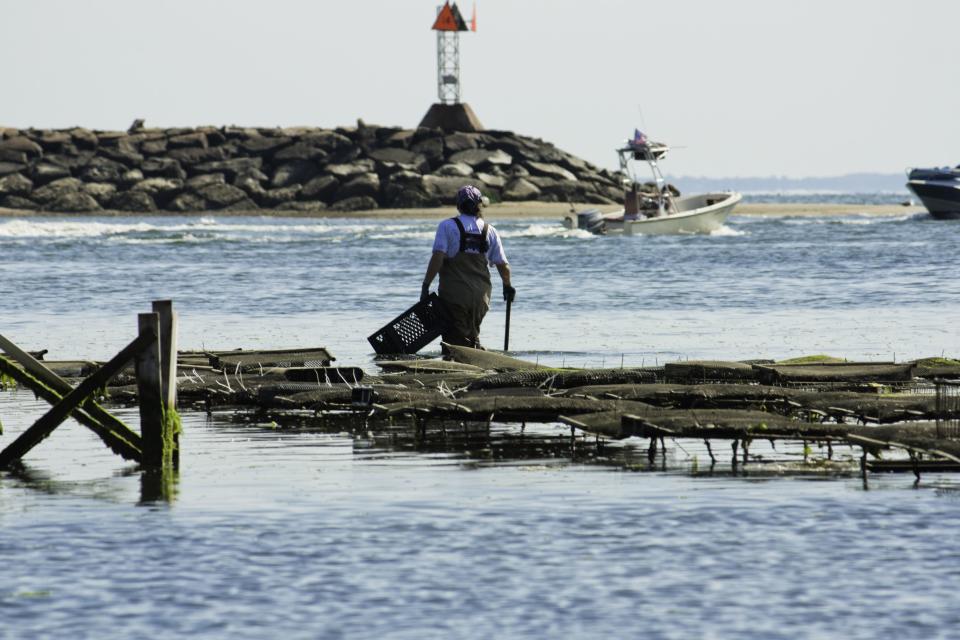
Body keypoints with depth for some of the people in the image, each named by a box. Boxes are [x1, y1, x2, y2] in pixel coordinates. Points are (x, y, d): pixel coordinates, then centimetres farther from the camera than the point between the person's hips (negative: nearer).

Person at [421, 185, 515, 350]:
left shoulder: (447, 226, -4)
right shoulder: (490, 231, 7)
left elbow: (438, 258, -14)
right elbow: (503, 265, 8)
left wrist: (425, 286, -11)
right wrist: (507, 287, 26)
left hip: (454, 295, -4)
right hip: (481, 297, 4)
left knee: (455, 339, -5)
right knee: (472, 336, 19)